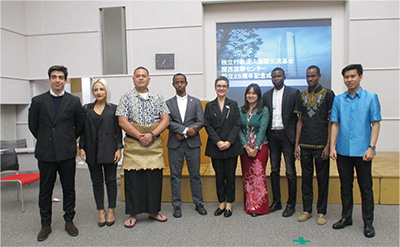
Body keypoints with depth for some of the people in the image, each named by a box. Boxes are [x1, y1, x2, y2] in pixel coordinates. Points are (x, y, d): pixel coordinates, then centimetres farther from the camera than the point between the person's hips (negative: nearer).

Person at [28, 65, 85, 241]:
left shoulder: (74, 101, 3)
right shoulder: (38, 101, 4)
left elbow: (80, 124, 11)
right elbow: (33, 125, 11)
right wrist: (45, 141, 12)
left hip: (67, 153, 0)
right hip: (45, 153, 1)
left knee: (69, 189, 8)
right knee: (45, 190, 8)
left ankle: (69, 221, 22)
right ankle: (46, 224, 22)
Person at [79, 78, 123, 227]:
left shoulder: (113, 109, 2)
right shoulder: (86, 109, 8)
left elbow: (118, 130, 1)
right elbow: (82, 130, 8)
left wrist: (118, 149, -6)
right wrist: (81, 148, 1)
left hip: (109, 150, -2)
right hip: (92, 151, 2)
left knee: (110, 180, 4)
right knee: (97, 181, 8)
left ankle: (111, 211, 15)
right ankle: (101, 212, 18)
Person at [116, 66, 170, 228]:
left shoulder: (157, 98, 10)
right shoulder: (127, 98, 3)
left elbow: (165, 120, 3)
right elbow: (122, 122, -5)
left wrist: (152, 135, -11)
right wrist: (140, 136, -12)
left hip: (154, 144, 2)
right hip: (133, 146, -2)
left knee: (155, 178, 5)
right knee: (133, 179, 2)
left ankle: (154, 211, 21)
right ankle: (133, 214, 15)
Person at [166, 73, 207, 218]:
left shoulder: (196, 102, 9)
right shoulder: (168, 103, 8)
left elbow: (200, 122, -2)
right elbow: (168, 123, -5)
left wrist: (184, 134, -12)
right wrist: (186, 129, -18)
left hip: (193, 143, 0)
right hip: (174, 145, 0)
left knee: (195, 175, 6)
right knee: (175, 176, 5)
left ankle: (198, 203, 19)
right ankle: (177, 205, 15)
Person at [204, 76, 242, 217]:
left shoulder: (233, 105, 7)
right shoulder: (209, 106, 8)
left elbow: (237, 125, -1)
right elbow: (207, 125, 0)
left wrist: (229, 142, -12)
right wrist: (218, 142, -12)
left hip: (231, 147, 0)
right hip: (215, 147, 1)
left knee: (230, 176, 3)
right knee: (219, 176, 7)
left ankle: (229, 204, 15)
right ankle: (221, 203, 19)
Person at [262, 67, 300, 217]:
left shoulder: (293, 93, -1)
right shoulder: (266, 95, 12)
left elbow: (298, 116, -3)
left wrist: (296, 138, -9)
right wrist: (265, 138, 4)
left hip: (287, 135, -4)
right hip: (272, 136, 4)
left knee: (290, 172, 1)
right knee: (274, 171, 11)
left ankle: (291, 204, 14)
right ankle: (276, 202, 24)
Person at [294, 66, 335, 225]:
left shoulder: (328, 94, -1)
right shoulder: (302, 97, 10)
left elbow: (331, 121, -4)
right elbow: (300, 121, 11)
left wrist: (328, 145, -10)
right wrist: (296, 144, 6)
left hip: (321, 145, -3)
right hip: (305, 145, 4)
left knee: (322, 179, 5)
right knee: (306, 177, 10)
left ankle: (321, 212, 18)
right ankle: (307, 210, 21)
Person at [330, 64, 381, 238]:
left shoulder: (371, 98, 0)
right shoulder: (338, 100, 7)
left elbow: (375, 124, -2)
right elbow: (335, 124, 8)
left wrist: (371, 147, -10)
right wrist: (332, 146, 1)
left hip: (362, 151, -2)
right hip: (343, 151, 3)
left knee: (366, 188, 5)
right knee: (345, 186, 12)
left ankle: (368, 222, 18)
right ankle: (346, 217, 26)